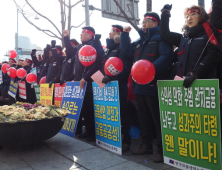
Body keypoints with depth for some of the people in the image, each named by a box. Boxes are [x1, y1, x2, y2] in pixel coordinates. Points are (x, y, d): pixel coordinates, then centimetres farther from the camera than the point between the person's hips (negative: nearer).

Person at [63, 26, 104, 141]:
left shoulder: (95, 45, -8)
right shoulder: (80, 47, 18)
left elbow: (96, 64, -20)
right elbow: (70, 51, 34)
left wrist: (85, 78, -22)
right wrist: (66, 37, 27)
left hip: (90, 82, -8)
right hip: (80, 81, 8)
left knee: (91, 108, -4)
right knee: (83, 107, 11)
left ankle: (95, 132, 7)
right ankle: (88, 130, 22)